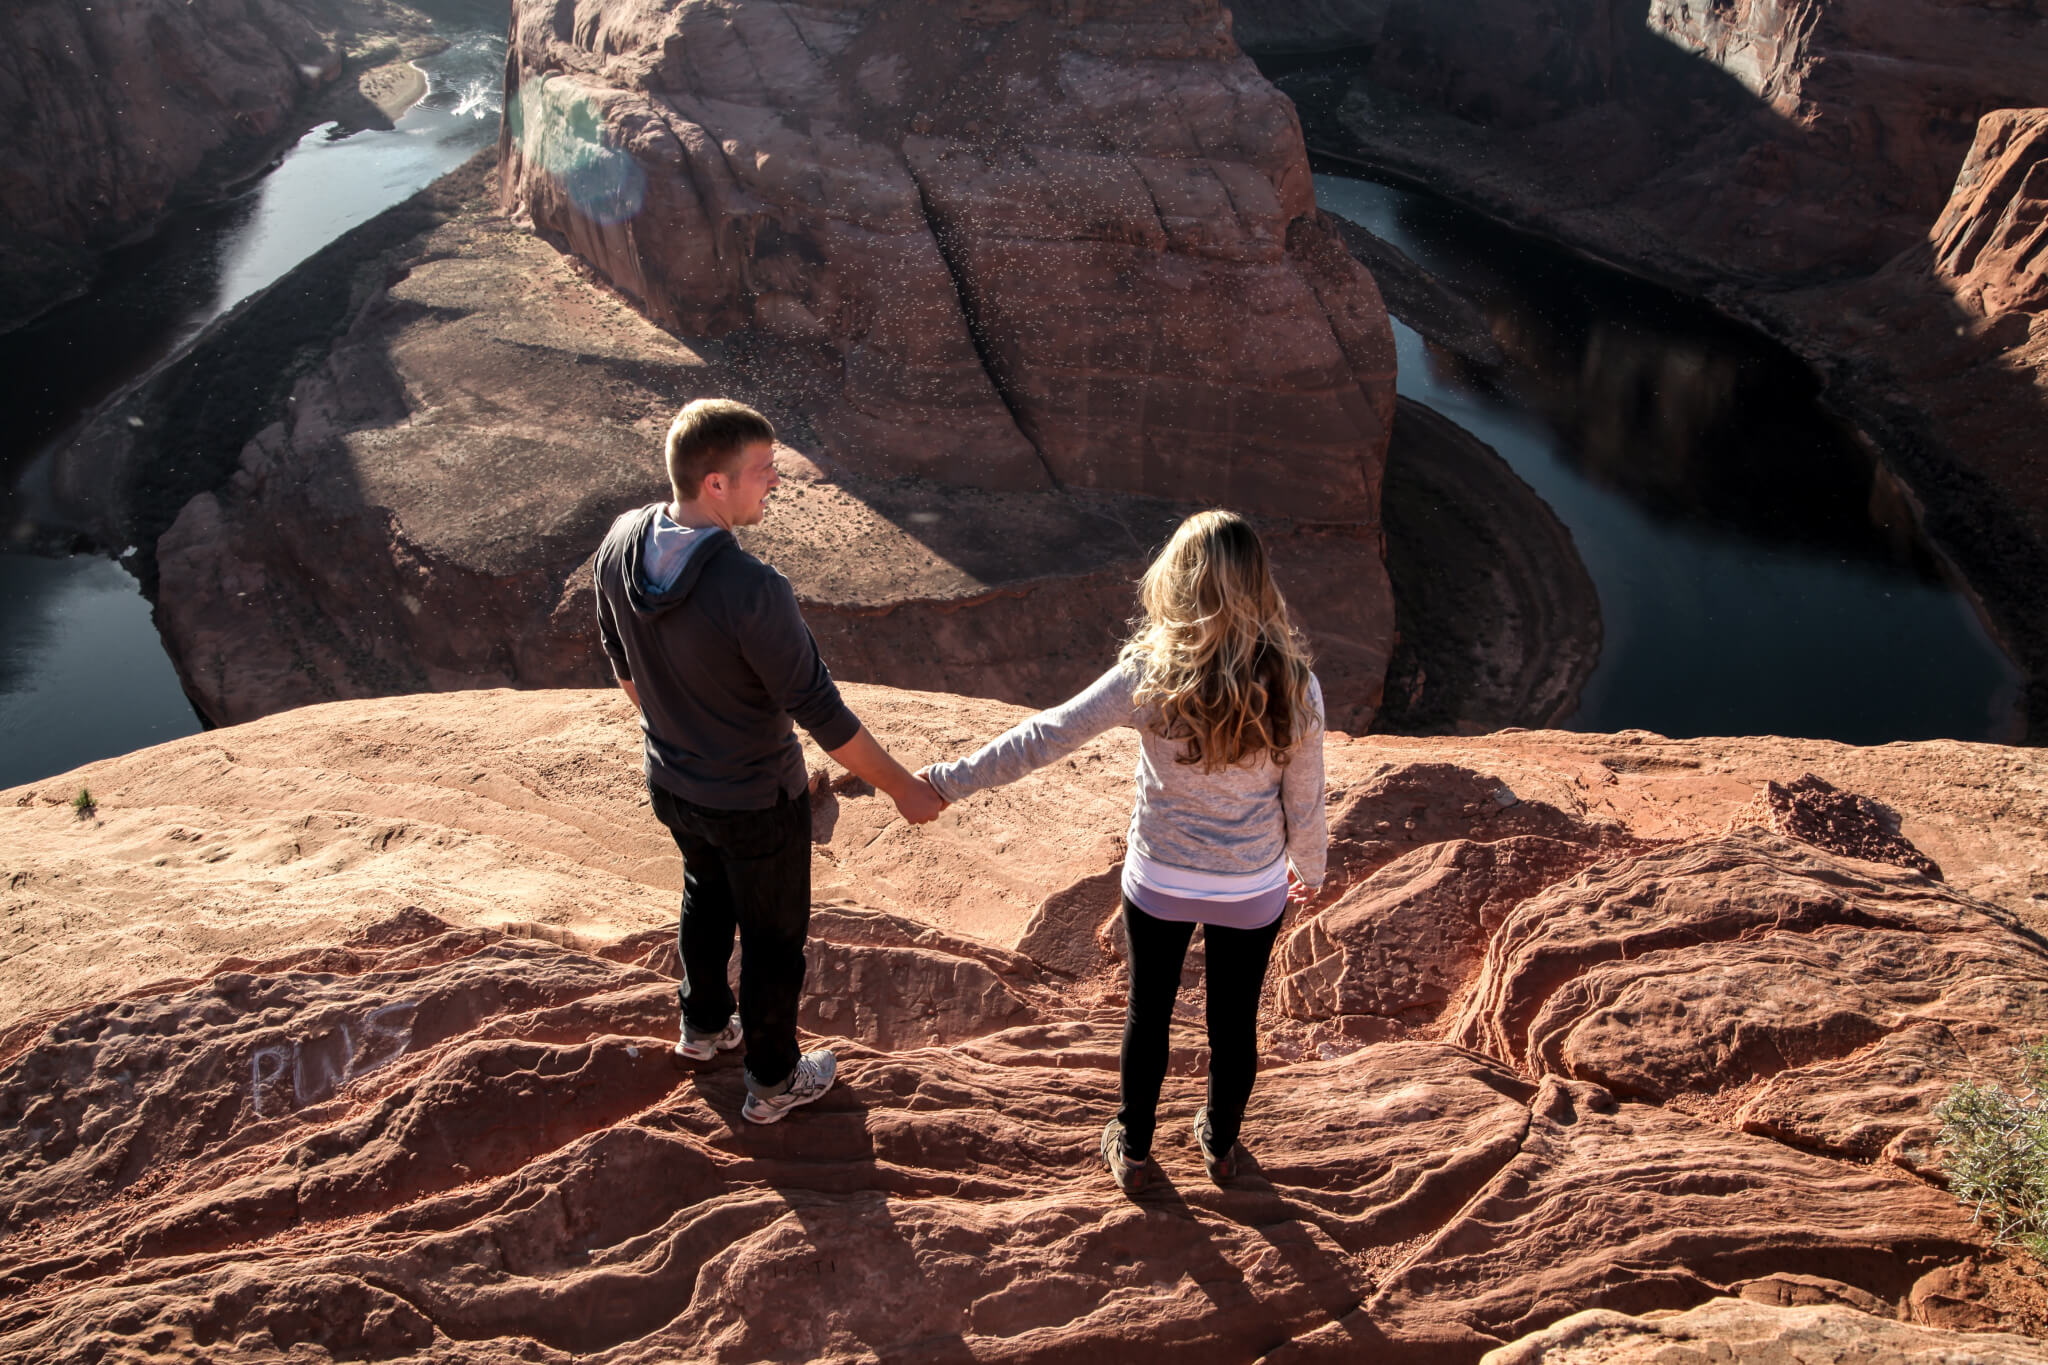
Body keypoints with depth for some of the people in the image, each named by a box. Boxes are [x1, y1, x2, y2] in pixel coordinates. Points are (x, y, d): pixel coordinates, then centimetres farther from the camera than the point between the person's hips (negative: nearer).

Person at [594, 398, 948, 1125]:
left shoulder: (621, 544, -16)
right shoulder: (751, 593, -38)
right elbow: (821, 713, -28)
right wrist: (905, 788, -13)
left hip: (671, 783, 7)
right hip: (754, 803, -6)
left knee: (707, 897, 33)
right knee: (773, 935, 18)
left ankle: (704, 1025, 56)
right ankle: (773, 1081, 40)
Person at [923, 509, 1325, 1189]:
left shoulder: (1151, 674, -24)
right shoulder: (1294, 688, -19)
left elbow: (1044, 738, -22)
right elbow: (1304, 802, -7)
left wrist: (948, 779, -13)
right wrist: (1309, 869, 13)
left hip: (1159, 884, -1)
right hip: (1254, 893, 1)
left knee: (1148, 1012, 22)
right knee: (1234, 1020, 23)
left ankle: (1132, 1148, 43)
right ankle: (1221, 1145, 47)